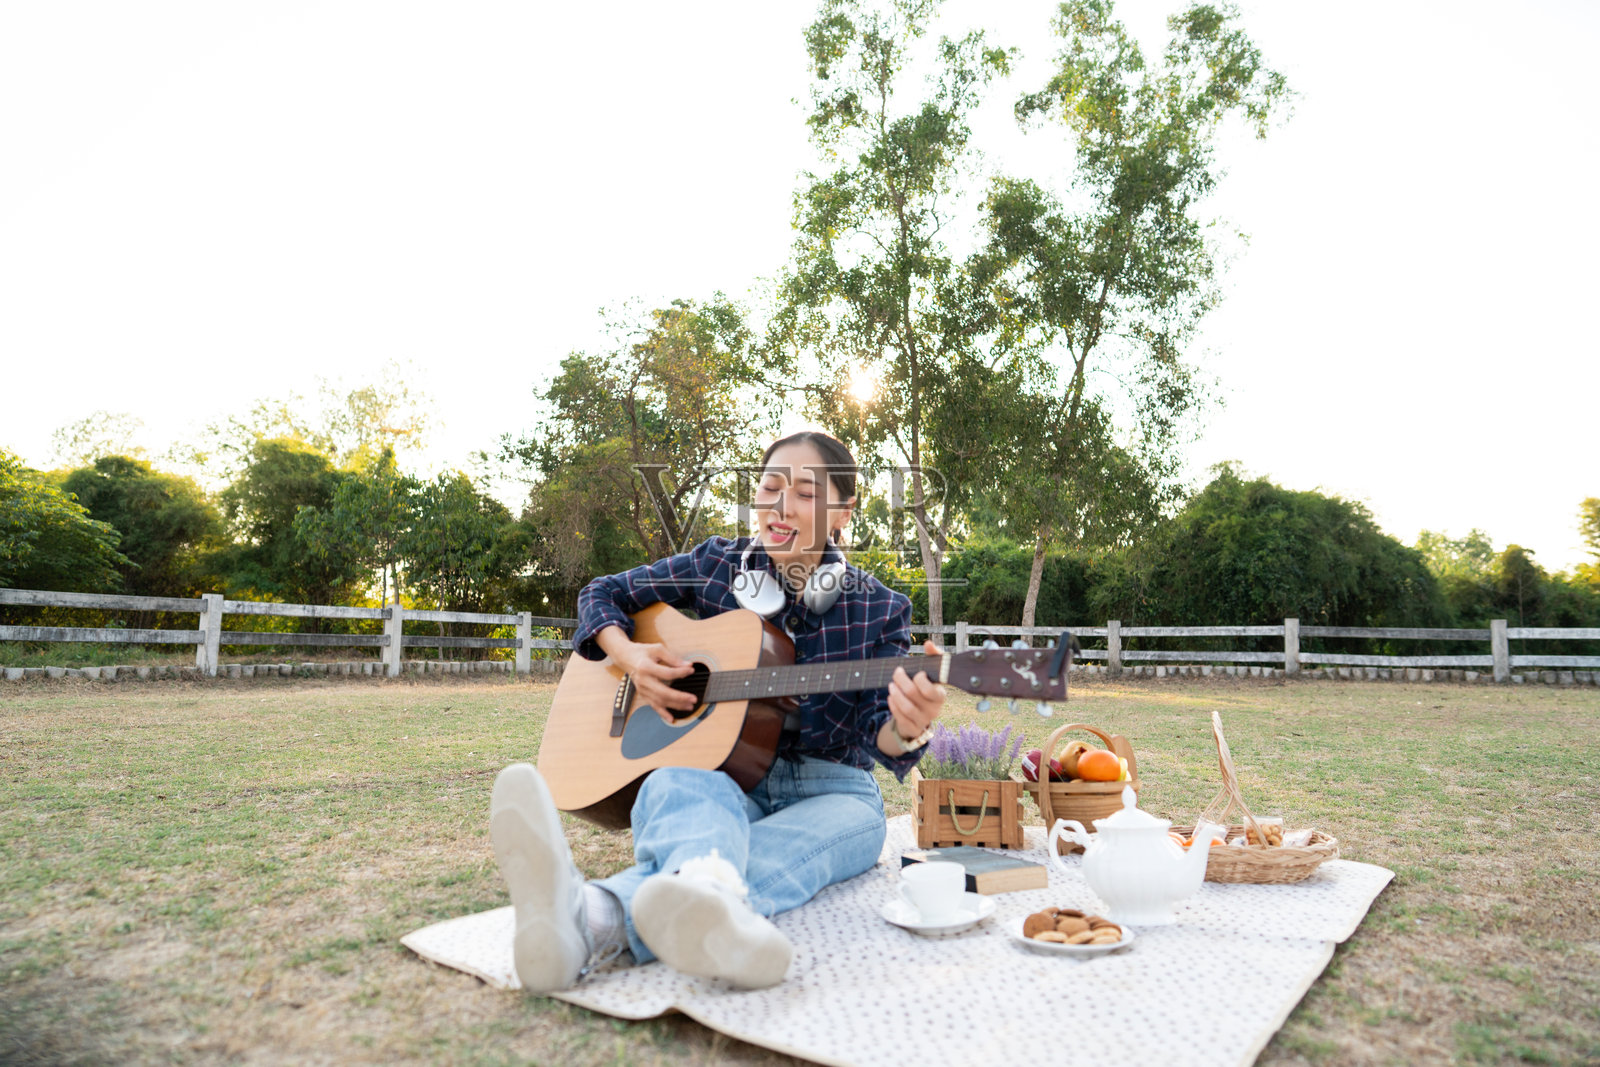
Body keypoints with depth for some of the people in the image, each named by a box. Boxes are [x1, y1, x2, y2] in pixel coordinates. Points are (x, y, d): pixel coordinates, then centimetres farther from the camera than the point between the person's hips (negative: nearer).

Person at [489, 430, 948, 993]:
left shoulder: (877, 608, 1)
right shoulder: (716, 566, 5)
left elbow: (878, 736, -5)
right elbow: (603, 593, 14)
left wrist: (906, 728, -31)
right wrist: (631, 657, -8)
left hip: (831, 792, -1)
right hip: (722, 775, 1)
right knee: (684, 787, -37)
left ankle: (589, 918, -68)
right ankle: (712, 894, -73)